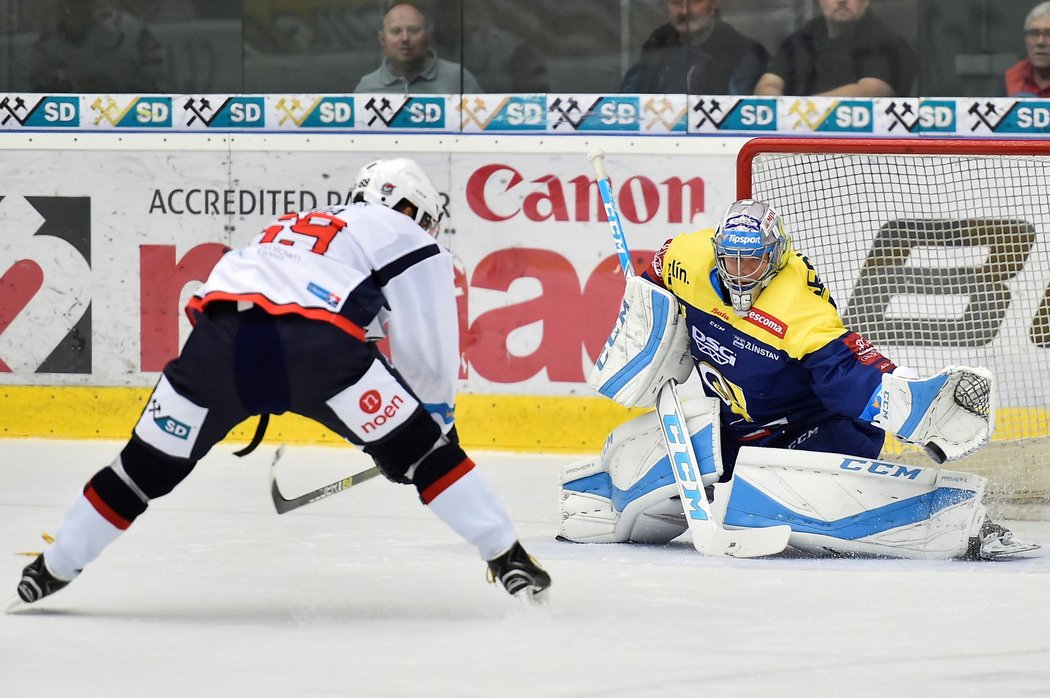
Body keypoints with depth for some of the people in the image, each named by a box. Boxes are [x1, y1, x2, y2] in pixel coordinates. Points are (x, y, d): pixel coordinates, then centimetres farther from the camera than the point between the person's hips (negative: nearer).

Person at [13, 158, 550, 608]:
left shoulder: (291, 226, 41)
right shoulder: (402, 237, 23)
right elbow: (427, 347, 18)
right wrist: (436, 414, 32)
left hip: (220, 334, 5)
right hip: (314, 340, -5)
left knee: (149, 463, 19)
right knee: (420, 449, 7)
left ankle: (51, 570, 25)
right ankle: (506, 557, 2)